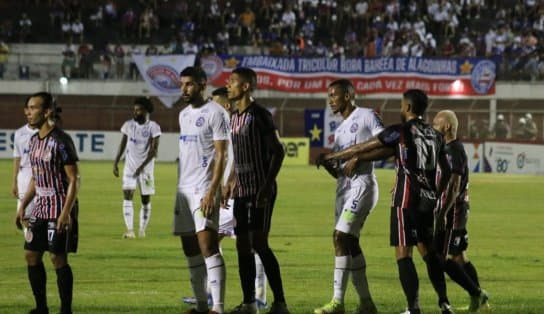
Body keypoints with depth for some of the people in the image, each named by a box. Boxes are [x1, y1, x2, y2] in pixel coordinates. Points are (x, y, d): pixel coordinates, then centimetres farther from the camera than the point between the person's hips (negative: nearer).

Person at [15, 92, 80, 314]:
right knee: (31, 255, 7)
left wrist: (66, 213, -21)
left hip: (59, 210, -8)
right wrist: (22, 207, 15)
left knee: (58, 258, -5)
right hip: (40, 208, 8)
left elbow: (74, 179, -16)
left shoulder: (60, 141, -15)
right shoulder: (34, 141, 10)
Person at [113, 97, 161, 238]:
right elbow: (122, 145, 11)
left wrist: (142, 166, -20)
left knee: (146, 199, 4)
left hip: (146, 167, -2)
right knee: (127, 195, -13)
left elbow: (154, 150, -12)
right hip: (130, 166, 2)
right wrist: (116, 163, 5)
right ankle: (129, 229, -18)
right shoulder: (128, 125, 3)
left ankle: (142, 229, 18)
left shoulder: (153, 127, -7)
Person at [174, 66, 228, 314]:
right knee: (191, 251, 9)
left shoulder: (214, 113, -8)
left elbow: (221, 155, -13)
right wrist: (180, 188, 19)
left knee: (207, 245, -17)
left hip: (203, 189, -9)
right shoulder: (184, 115, 17)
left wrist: (212, 191, -22)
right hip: (184, 188, 9)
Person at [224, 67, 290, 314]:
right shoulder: (234, 118, 14)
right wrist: (230, 183, 19)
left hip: (260, 190, -8)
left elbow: (277, 152, -14)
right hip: (242, 191, 8)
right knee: (243, 245, 7)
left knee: (259, 243, -13)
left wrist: (267, 185, -20)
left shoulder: (259, 115, -12)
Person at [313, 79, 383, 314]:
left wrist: (358, 159, -18)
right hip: (344, 187, 9)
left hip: (362, 184, -9)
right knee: (349, 243, 7)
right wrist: (327, 163, 0)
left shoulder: (366, 117, -3)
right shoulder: (340, 130, 22)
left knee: (341, 237, -17)